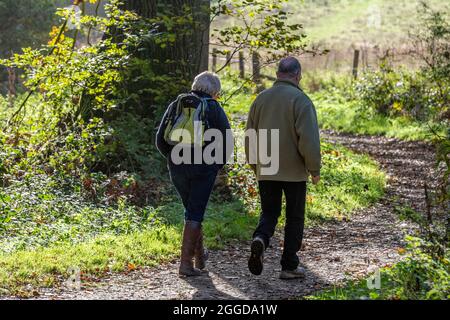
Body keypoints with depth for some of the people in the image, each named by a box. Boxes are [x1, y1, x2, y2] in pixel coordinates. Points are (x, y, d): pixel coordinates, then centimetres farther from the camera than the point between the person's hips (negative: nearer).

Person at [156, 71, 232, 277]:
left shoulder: (176, 105, 9)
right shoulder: (214, 109, -2)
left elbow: (160, 140, 7)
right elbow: (226, 141, -7)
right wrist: (218, 164, 8)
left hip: (177, 168, 4)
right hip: (204, 168, -4)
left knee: (192, 210, 21)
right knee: (195, 213, 1)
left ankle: (200, 256, 34)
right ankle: (186, 263, -5)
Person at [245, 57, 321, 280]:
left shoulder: (261, 98, 5)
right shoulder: (300, 100, -11)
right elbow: (309, 139, -18)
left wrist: (255, 166, 21)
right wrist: (315, 170, -8)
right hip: (294, 171, -4)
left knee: (269, 213, 15)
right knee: (294, 218, 9)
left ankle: (260, 239, -15)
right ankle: (289, 266, 13)